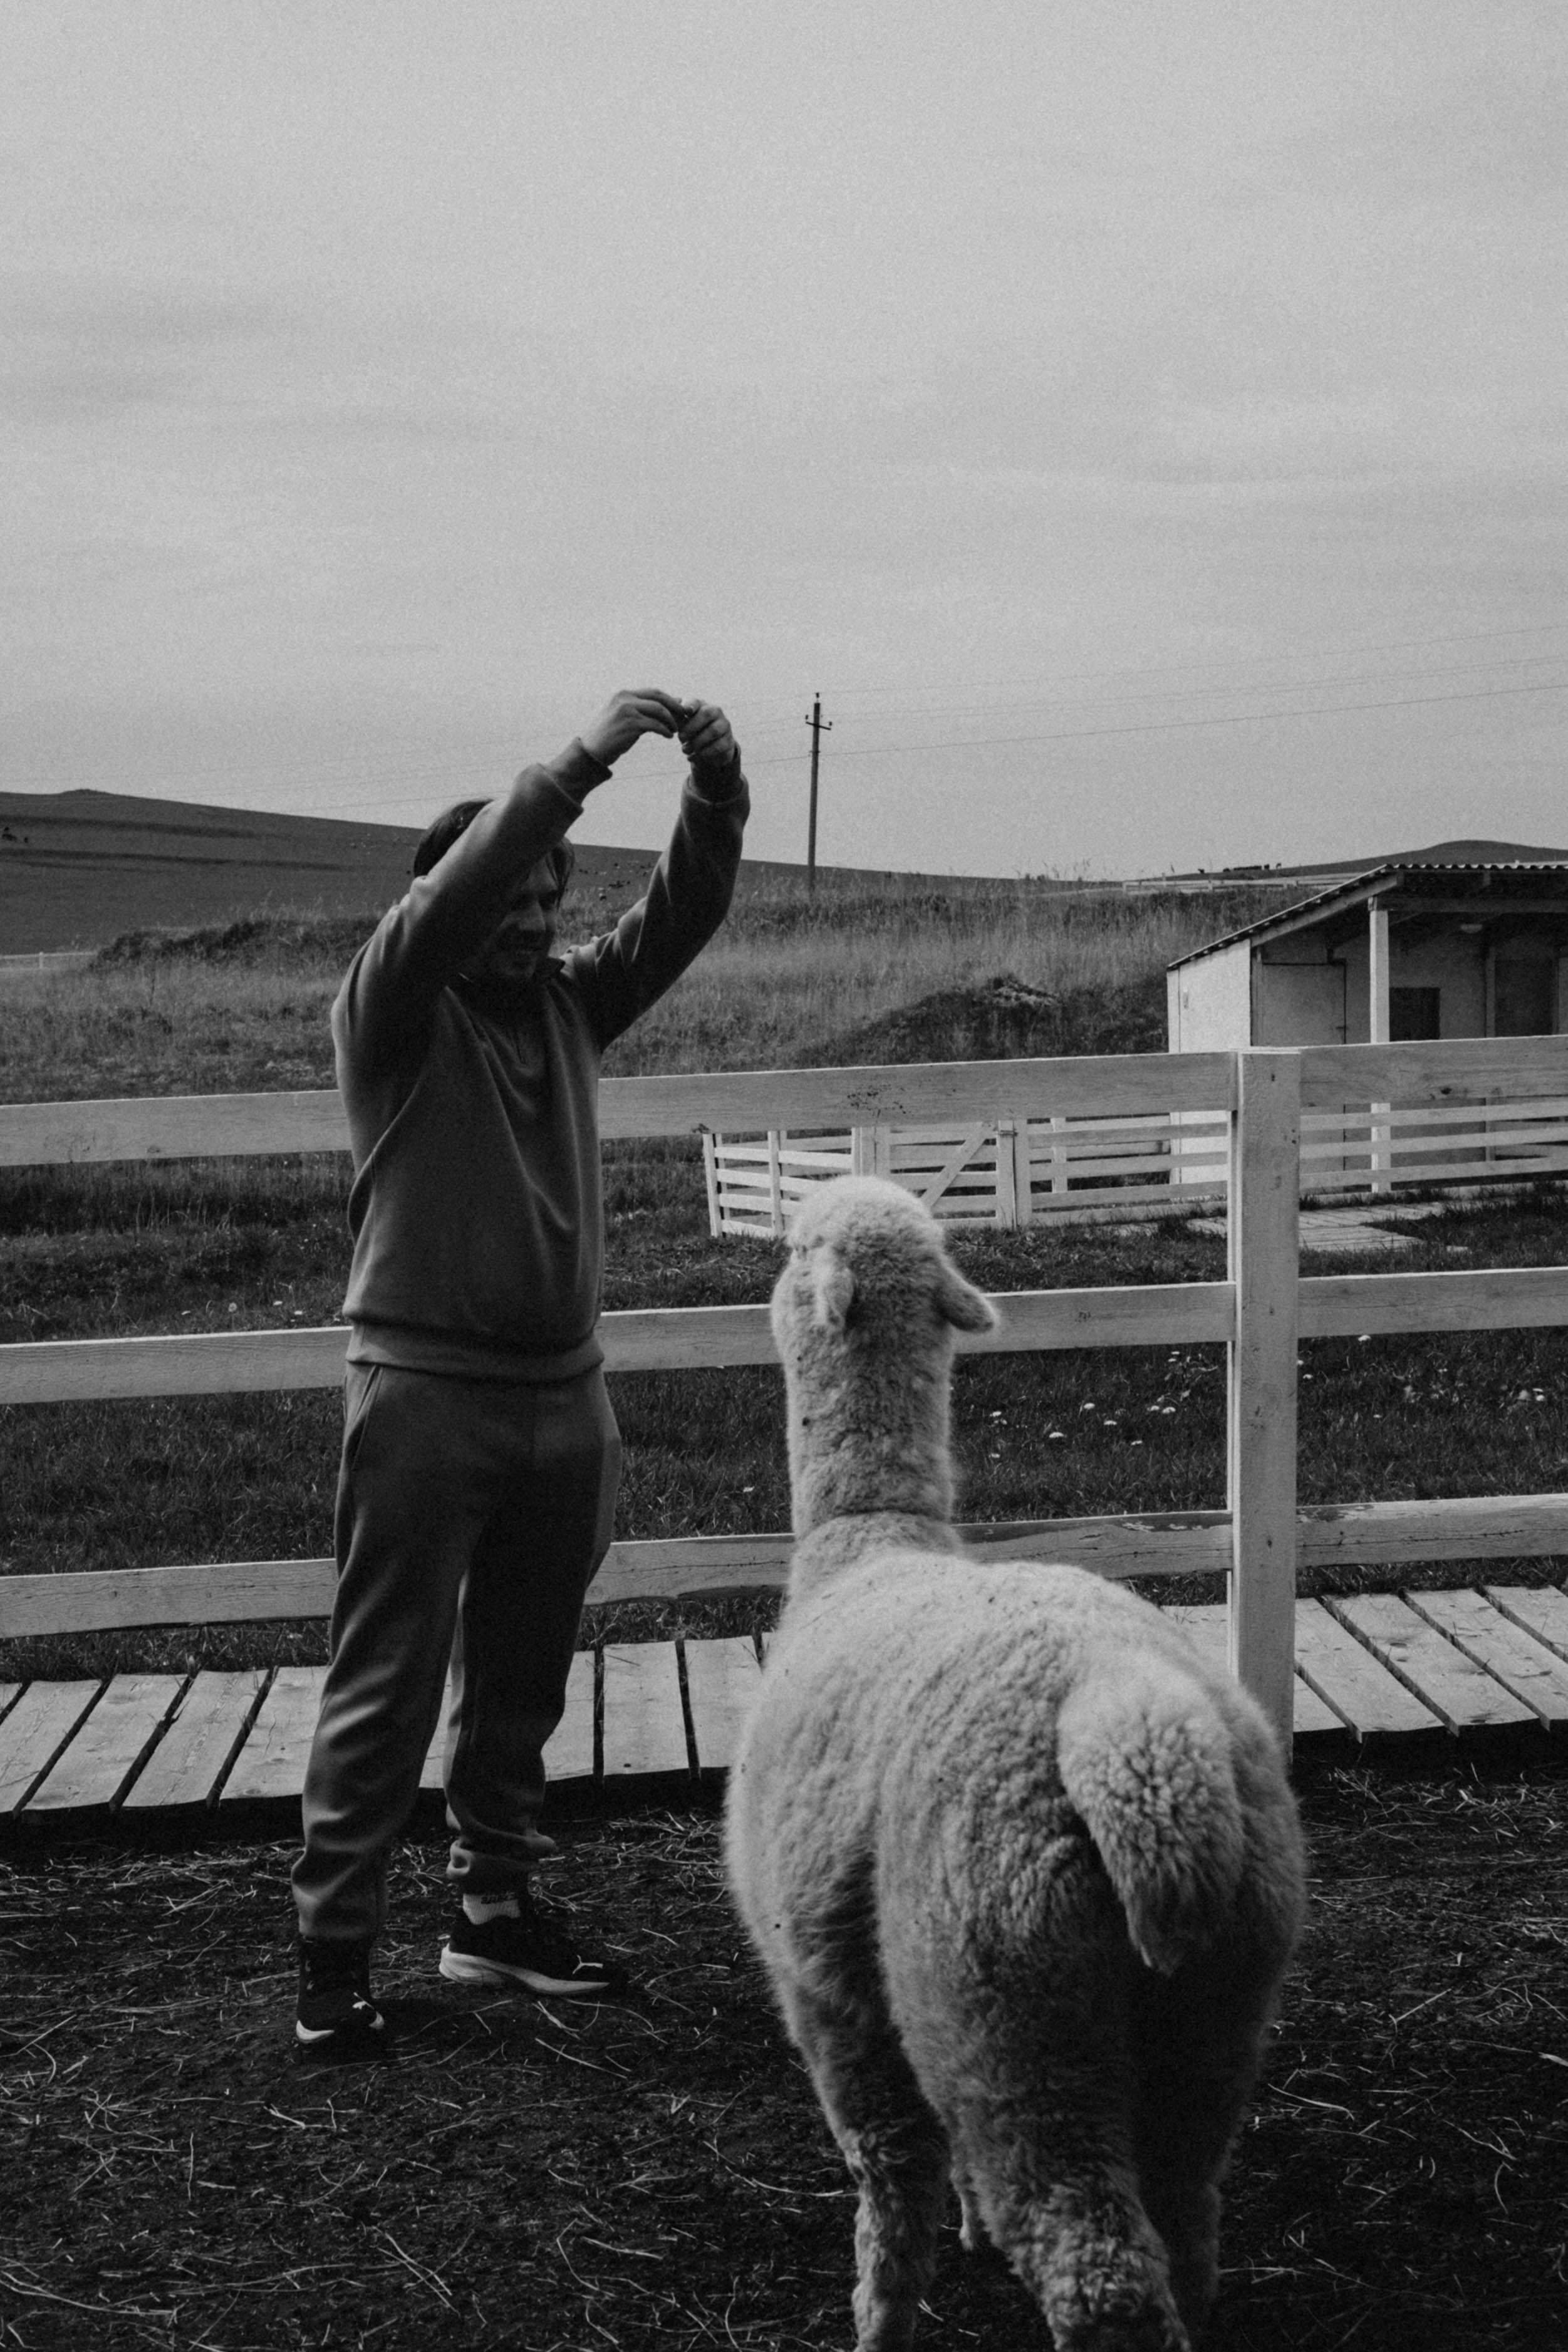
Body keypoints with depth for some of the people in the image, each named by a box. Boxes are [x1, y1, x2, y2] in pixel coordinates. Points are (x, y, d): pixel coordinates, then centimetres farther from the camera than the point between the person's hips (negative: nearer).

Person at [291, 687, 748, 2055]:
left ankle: (496, 1914, 26)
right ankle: (334, 1956, 5)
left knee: (522, 1685, 14)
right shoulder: (391, 1011, -4)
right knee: (388, 1688, -2)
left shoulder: (567, 1005, 10)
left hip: (565, 1396, 6)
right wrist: (579, 763, -29)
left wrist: (719, 789, -18)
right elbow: (449, 898, -23)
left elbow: (684, 913, 0)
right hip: (427, 1392, -6)